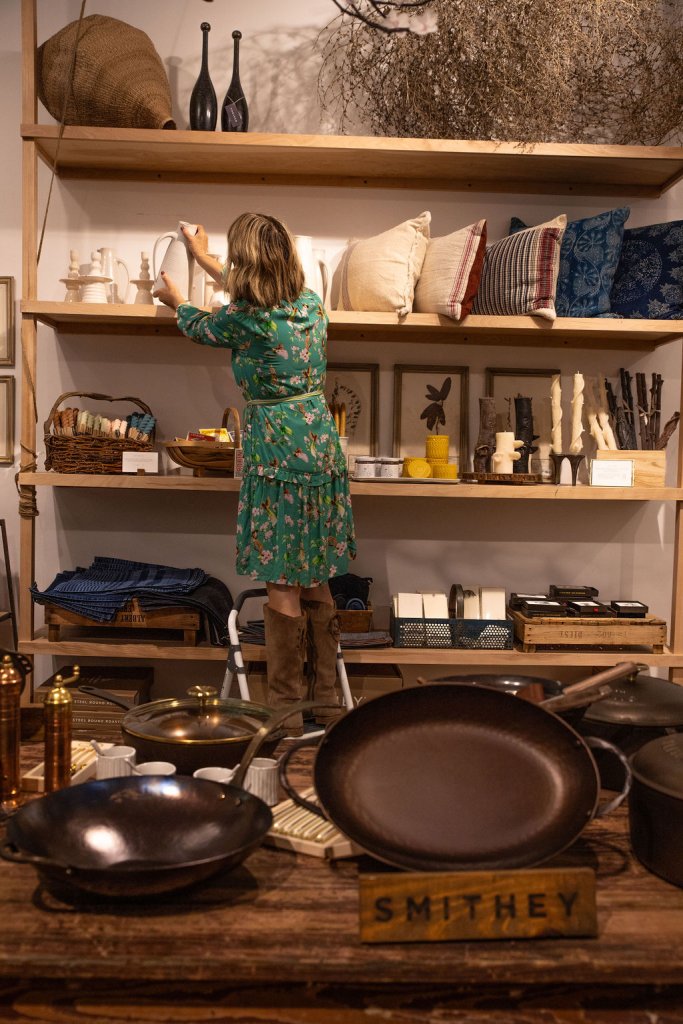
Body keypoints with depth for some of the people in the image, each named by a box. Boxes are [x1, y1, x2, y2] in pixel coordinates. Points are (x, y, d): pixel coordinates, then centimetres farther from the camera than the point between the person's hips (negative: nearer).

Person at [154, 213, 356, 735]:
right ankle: (327, 698, 24)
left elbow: (199, 327, 12)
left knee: (283, 587, 0)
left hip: (278, 455, -7)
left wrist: (177, 299, 36)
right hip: (321, 446, 7)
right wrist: (205, 259, 44)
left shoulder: (243, 319, -12)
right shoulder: (310, 302, 7)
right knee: (316, 582, 14)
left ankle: (287, 710, 10)